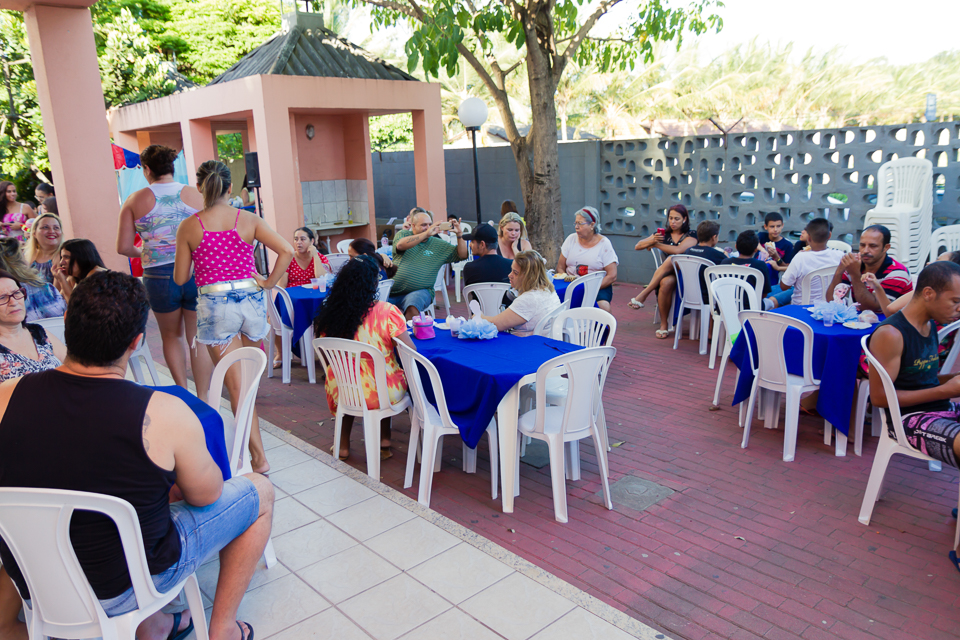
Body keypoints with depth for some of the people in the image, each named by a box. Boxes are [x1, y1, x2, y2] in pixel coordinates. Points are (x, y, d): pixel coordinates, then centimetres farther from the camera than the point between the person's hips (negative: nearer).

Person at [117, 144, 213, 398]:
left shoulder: (136, 200, 2)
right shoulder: (195, 194, 0)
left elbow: (123, 247, 1)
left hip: (159, 277, 1)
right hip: (196, 273, 0)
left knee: (171, 335, 22)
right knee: (198, 338, 8)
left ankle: (182, 390, 18)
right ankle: (202, 398, 11)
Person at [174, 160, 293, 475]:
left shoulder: (189, 227, -3)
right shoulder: (248, 220, 0)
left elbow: (180, 278, 3)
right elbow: (286, 251, -8)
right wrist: (269, 283, 0)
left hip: (215, 305, -2)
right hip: (251, 299, 2)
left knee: (236, 386, 3)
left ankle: (258, 457, 2)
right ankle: (247, 433, 38)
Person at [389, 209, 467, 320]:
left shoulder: (438, 244, 13)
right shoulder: (403, 234, 10)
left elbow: (462, 255, 9)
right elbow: (401, 245, -15)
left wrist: (459, 235, -6)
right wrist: (426, 234, -20)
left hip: (419, 291, 0)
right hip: (393, 290, 1)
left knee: (412, 309, -34)